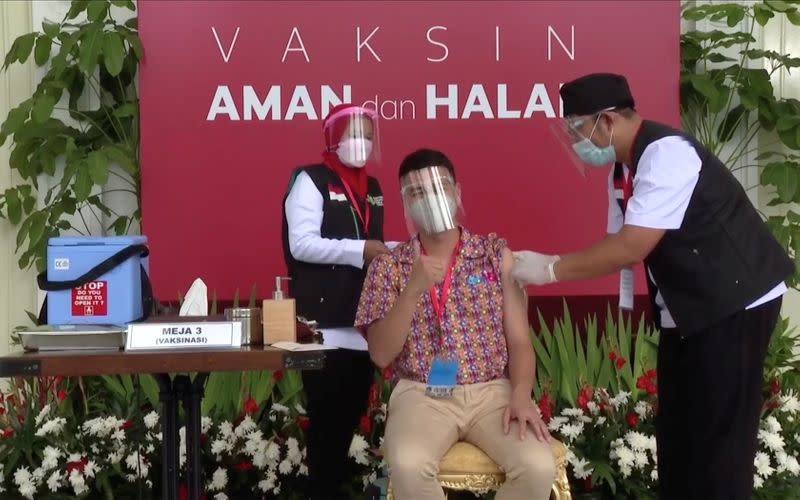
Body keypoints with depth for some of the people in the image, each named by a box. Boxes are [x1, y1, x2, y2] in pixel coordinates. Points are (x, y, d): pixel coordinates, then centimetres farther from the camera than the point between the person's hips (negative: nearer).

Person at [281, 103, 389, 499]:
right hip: (325, 327, -7)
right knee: (326, 422, -3)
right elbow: (301, 244, -15)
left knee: (351, 416, 13)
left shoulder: (371, 188, 19)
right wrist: (359, 250, -20)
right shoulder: (311, 180, -4)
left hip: (363, 324, 7)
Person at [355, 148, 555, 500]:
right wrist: (414, 289, -16)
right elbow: (381, 355, -4)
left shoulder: (496, 253, 7)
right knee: (407, 465, -33)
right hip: (421, 394, -1)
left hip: (493, 390, 1)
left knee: (539, 466, -26)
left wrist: (521, 396, -16)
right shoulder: (388, 266, 5)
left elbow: (519, 340, 4)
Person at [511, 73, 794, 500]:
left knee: (720, 433, -3)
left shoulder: (667, 154, -23)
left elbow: (632, 246, -30)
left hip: (736, 304, -9)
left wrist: (551, 269, -23)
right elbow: (621, 245, 6)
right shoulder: (622, 169, 6)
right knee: (676, 427, 14)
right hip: (685, 309, 9)